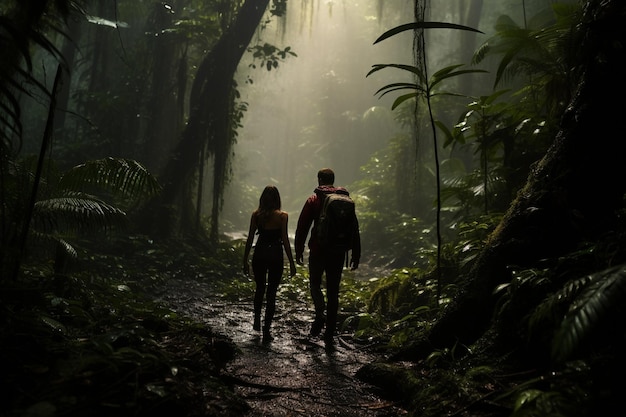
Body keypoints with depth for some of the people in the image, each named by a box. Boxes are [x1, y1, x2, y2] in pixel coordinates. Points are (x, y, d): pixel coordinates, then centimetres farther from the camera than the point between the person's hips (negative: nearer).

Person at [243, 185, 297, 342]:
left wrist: (245, 260, 9)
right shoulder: (282, 216, -6)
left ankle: (257, 321, 28)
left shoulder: (256, 214, 0)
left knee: (260, 289, 24)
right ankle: (266, 330, 7)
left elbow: (250, 238, 1)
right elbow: (285, 240, -8)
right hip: (275, 255, -2)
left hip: (259, 254, 2)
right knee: (271, 293, 6)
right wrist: (291, 263, -2)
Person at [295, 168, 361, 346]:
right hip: (338, 253, 3)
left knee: (315, 284, 16)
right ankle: (329, 334, 12)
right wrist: (356, 255, 11)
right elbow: (354, 229, 7)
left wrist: (299, 251, 3)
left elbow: (302, 227, -4)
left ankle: (320, 314, -10)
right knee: (333, 291, 9)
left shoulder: (313, 199, -2)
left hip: (318, 251, -2)